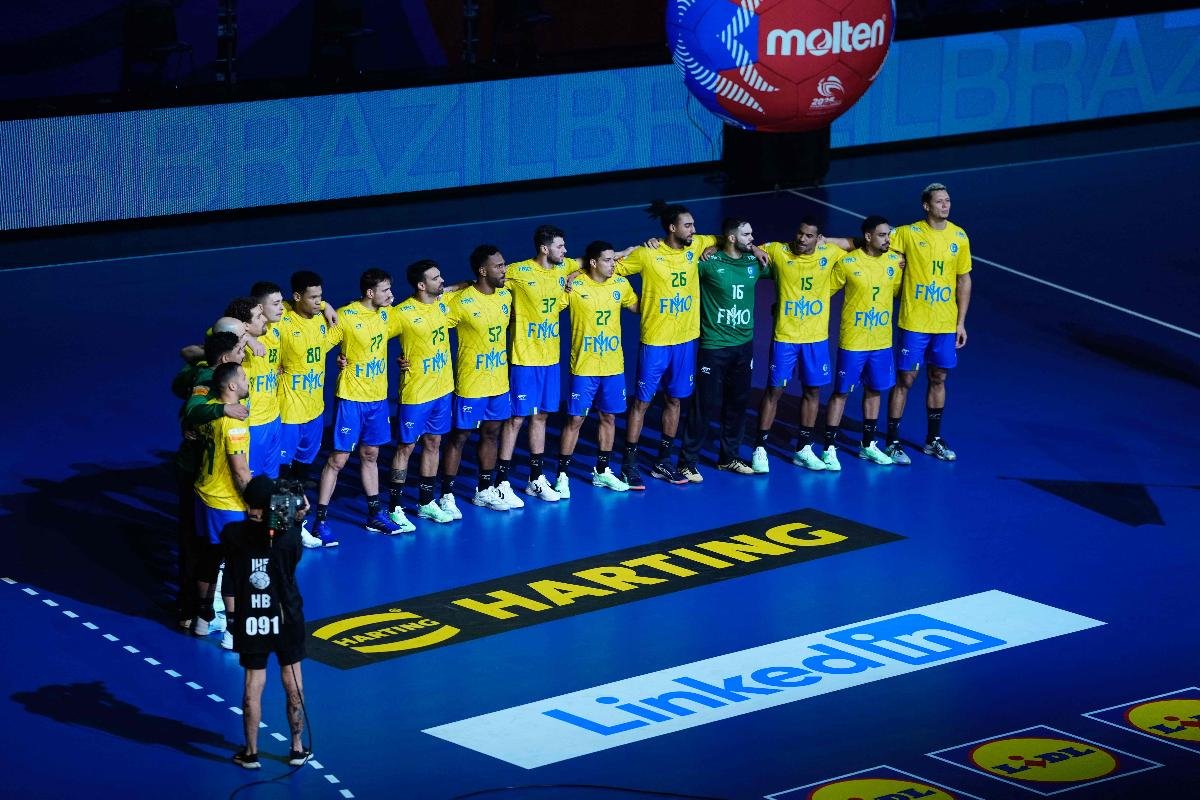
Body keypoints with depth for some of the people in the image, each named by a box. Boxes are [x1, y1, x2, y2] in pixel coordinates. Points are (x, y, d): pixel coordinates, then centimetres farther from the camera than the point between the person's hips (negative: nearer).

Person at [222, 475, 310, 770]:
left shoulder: (233, 535, -14)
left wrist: (231, 615, 2)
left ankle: (250, 753, 16)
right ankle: (297, 748, 24)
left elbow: (228, 585, -10)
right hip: (286, 620, 1)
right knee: (293, 685, 14)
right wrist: (295, 521, -1)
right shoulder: (288, 536, -14)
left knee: (253, 687, 8)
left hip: (250, 623, 0)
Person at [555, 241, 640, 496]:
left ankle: (602, 471, 25)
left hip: (614, 366, 5)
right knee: (575, 419, -2)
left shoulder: (620, 284, 1)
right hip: (584, 367, -5)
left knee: (609, 417, 12)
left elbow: (637, 307, 16)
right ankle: (562, 475, 6)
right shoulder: (574, 286, -13)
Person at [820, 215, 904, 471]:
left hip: (882, 342, 5)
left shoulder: (895, 261, 0)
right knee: (841, 392, 2)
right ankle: (830, 448, 8)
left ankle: (868, 445, 28)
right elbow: (827, 290, -3)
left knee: (874, 390, 14)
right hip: (852, 342, -5)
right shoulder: (847, 263, -13)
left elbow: (899, 291, 14)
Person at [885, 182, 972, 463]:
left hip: (946, 324, 4)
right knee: (905, 379, 0)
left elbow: (964, 279, 8)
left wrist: (961, 322, 5)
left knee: (938, 378, 12)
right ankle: (893, 443, 7)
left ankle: (933, 440, 24)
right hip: (914, 322, -3)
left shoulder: (959, 237, 3)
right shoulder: (909, 234, -8)